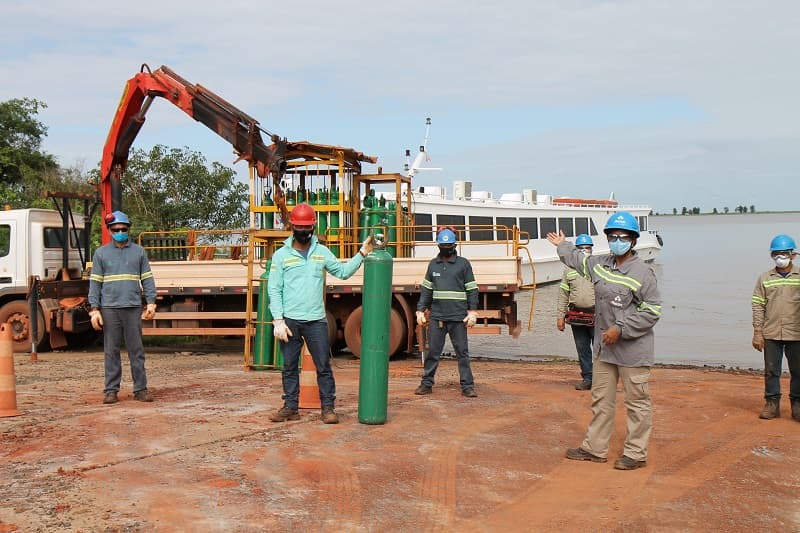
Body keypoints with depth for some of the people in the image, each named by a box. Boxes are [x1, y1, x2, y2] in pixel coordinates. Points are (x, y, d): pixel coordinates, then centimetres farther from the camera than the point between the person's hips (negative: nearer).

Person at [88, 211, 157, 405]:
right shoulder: (101, 253, 9)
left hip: (133, 308, 0)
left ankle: (140, 389, 6)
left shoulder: (139, 252, 10)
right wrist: (94, 309, -1)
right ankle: (111, 390, 9)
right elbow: (95, 282, 7)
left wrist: (151, 302, -2)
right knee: (111, 351, 3)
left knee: (136, 350, 2)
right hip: (109, 308, 0)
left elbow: (147, 279, 9)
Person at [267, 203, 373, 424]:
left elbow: (343, 271, 14)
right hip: (290, 320, -1)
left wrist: (362, 254, 3)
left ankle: (328, 407, 7)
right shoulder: (281, 255, 1)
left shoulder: (322, 252, 9)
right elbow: (274, 289, -2)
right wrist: (278, 320, -10)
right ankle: (290, 407, 15)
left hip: (316, 320, 1)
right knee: (289, 367, 7)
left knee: (323, 366, 1)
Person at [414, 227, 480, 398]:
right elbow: (426, 289, 15)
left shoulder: (463, 264, 3)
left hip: (458, 317, -2)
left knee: (462, 352, 1)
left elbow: (472, 289, 2)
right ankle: (427, 383, 14)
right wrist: (420, 310, 9)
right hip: (436, 316, 3)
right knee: (432, 352, 5)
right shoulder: (433, 264, 12)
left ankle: (467, 386, 7)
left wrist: (472, 312, -5)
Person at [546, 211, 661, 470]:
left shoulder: (642, 272, -14)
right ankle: (595, 448, 26)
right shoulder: (600, 264, 8)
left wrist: (620, 330, -18)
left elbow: (652, 311, -15)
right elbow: (578, 260, 32)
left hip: (633, 350, -7)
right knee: (601, 400, 15)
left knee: (637, 402, 3)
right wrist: (563, 245, 44)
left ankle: (635, 453, 13)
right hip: (604, 347, 8)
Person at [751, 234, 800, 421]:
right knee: (771, 370, 5)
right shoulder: (765, 278, 5)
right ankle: (772, 404, 13)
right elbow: (758, 306, 4)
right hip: (771, 334, 1)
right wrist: (757, 332, -2)